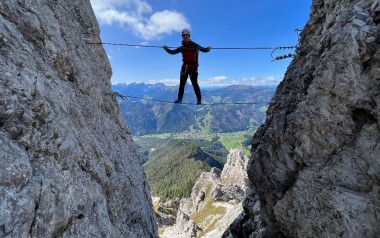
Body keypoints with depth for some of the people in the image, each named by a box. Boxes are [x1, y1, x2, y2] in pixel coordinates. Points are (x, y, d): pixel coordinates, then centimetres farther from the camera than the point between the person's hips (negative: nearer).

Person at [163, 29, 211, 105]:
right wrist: (166, 49, 3)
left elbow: (204, 49, 6)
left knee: (194, 83, -6)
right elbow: (172, 52, 15)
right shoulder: (182, 47, 13)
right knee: (182, 84, 3)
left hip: (193, 67, -4)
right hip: (184, 67, 5)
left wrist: (208, 48, -10)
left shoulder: (194, 45, 2)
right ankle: (179, 99, 11)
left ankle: (199, 99, 2)